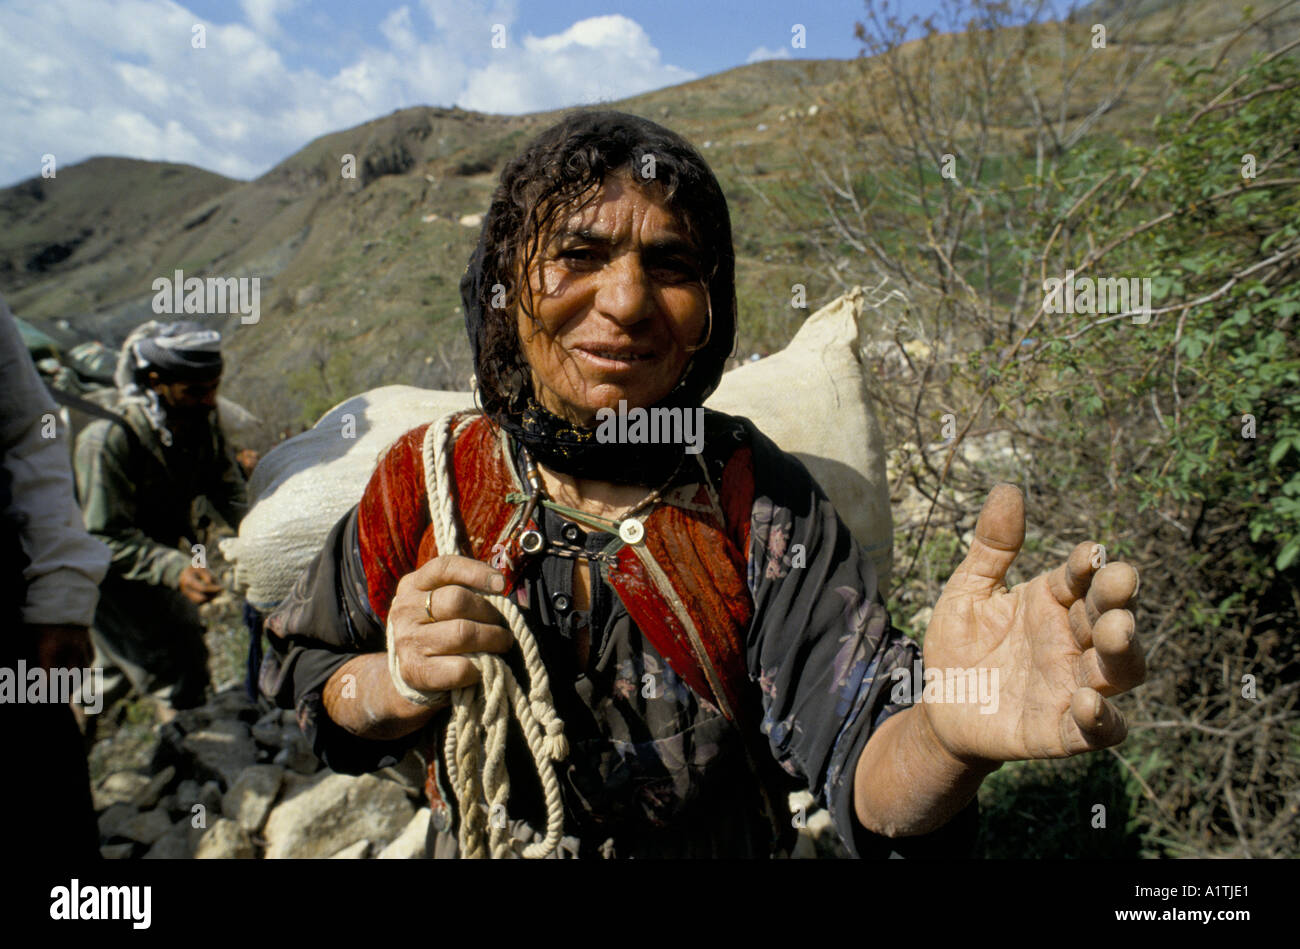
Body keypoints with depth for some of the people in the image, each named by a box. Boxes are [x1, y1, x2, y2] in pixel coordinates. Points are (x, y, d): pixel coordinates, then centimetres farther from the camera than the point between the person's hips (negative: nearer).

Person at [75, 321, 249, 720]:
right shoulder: (108, 440, -33)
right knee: (180, 675, -3)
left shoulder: (203, 420, -11)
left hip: (163, 549, 7)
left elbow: (229, 492, -4)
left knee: (117, 669, 25)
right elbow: (108, 537, -29)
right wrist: (176, 570, -43)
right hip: (113, 571, -7)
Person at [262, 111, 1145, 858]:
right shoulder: (426, 481, -16)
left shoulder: (759, 505, -20)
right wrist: (395, 685, -26)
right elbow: (303, 678, -5)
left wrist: (947, 735, -48)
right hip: (474, 843, 1)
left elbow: (865, 776, -26)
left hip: (724, 845, 0)